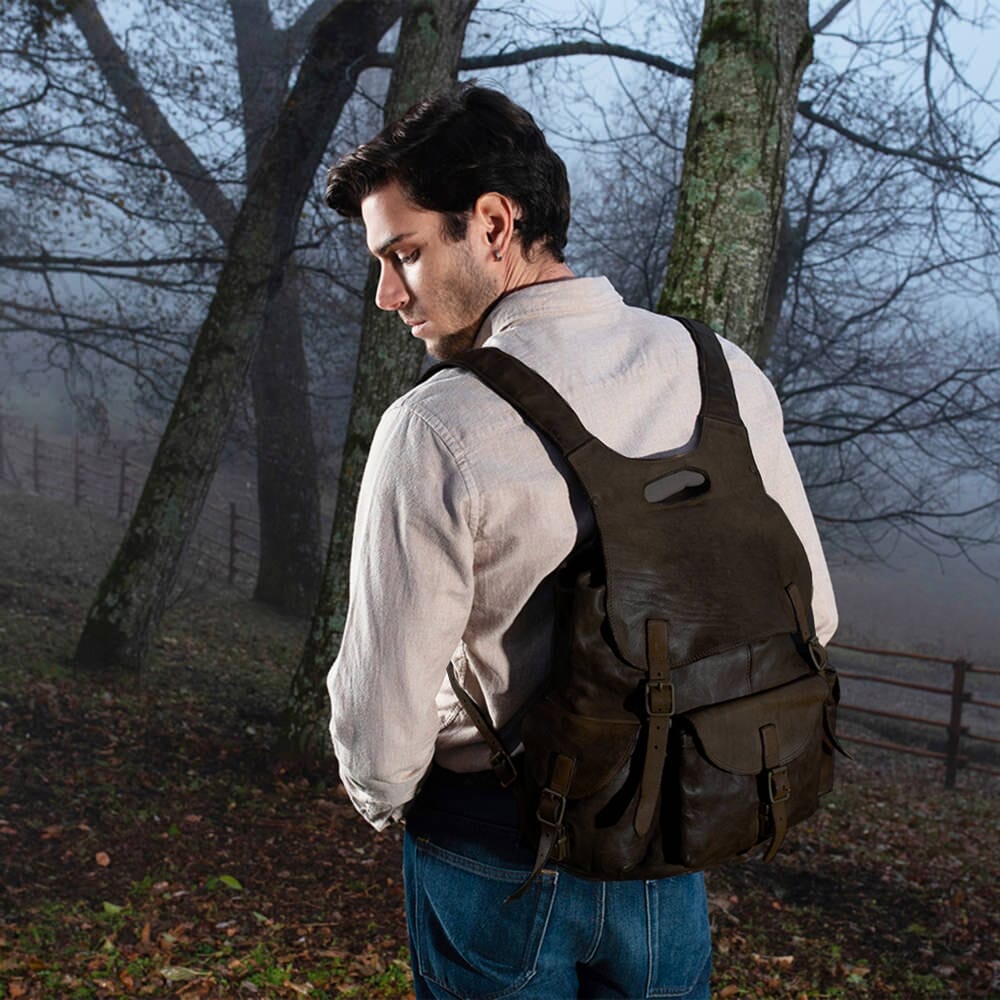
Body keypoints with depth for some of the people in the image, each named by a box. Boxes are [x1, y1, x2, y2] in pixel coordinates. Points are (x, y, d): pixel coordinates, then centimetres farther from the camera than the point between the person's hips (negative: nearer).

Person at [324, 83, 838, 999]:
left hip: (496, 858, -4)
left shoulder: (435, 433, -25)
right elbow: (807, 616, 2)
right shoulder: (727, 377, -9)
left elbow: (380, 727, -20)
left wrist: (384, 803, 3)